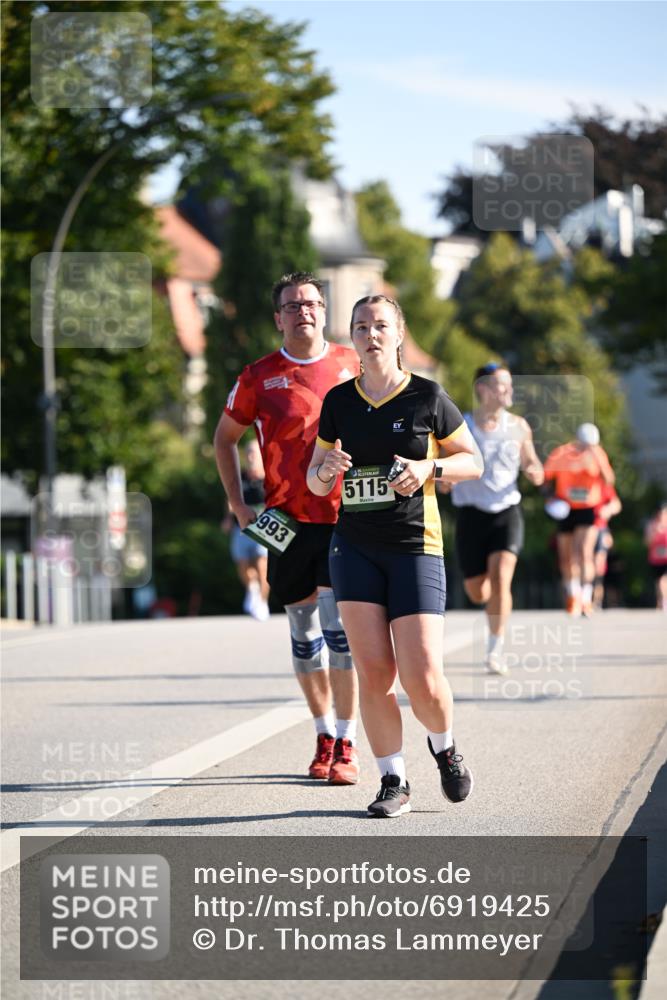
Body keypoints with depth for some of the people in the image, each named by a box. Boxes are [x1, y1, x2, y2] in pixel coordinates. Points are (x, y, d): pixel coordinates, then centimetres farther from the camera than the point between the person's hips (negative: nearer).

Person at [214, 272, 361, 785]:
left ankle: (346, 746, -1)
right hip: (287, 523, 1)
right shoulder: (260, 377, 2)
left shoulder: (352, 364, 3)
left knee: (340, 628, -10)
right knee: (304, 632, 8)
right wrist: (238, 503, 5)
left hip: (346, 517, -1)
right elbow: (225, 438, 14)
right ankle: (325, 737, 23)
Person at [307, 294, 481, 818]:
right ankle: (393, 782, 7)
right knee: (373, 671, -5)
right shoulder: (338, 401, 7)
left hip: (415, 545, -3)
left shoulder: (428, 397, -1)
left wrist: (430, 468, -12)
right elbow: (316, 481, 14)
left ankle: (445, 748, 22)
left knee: (422, 678, -9)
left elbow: (472, 462, 7)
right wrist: (326, 472, -10)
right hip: (355, 545, 3)